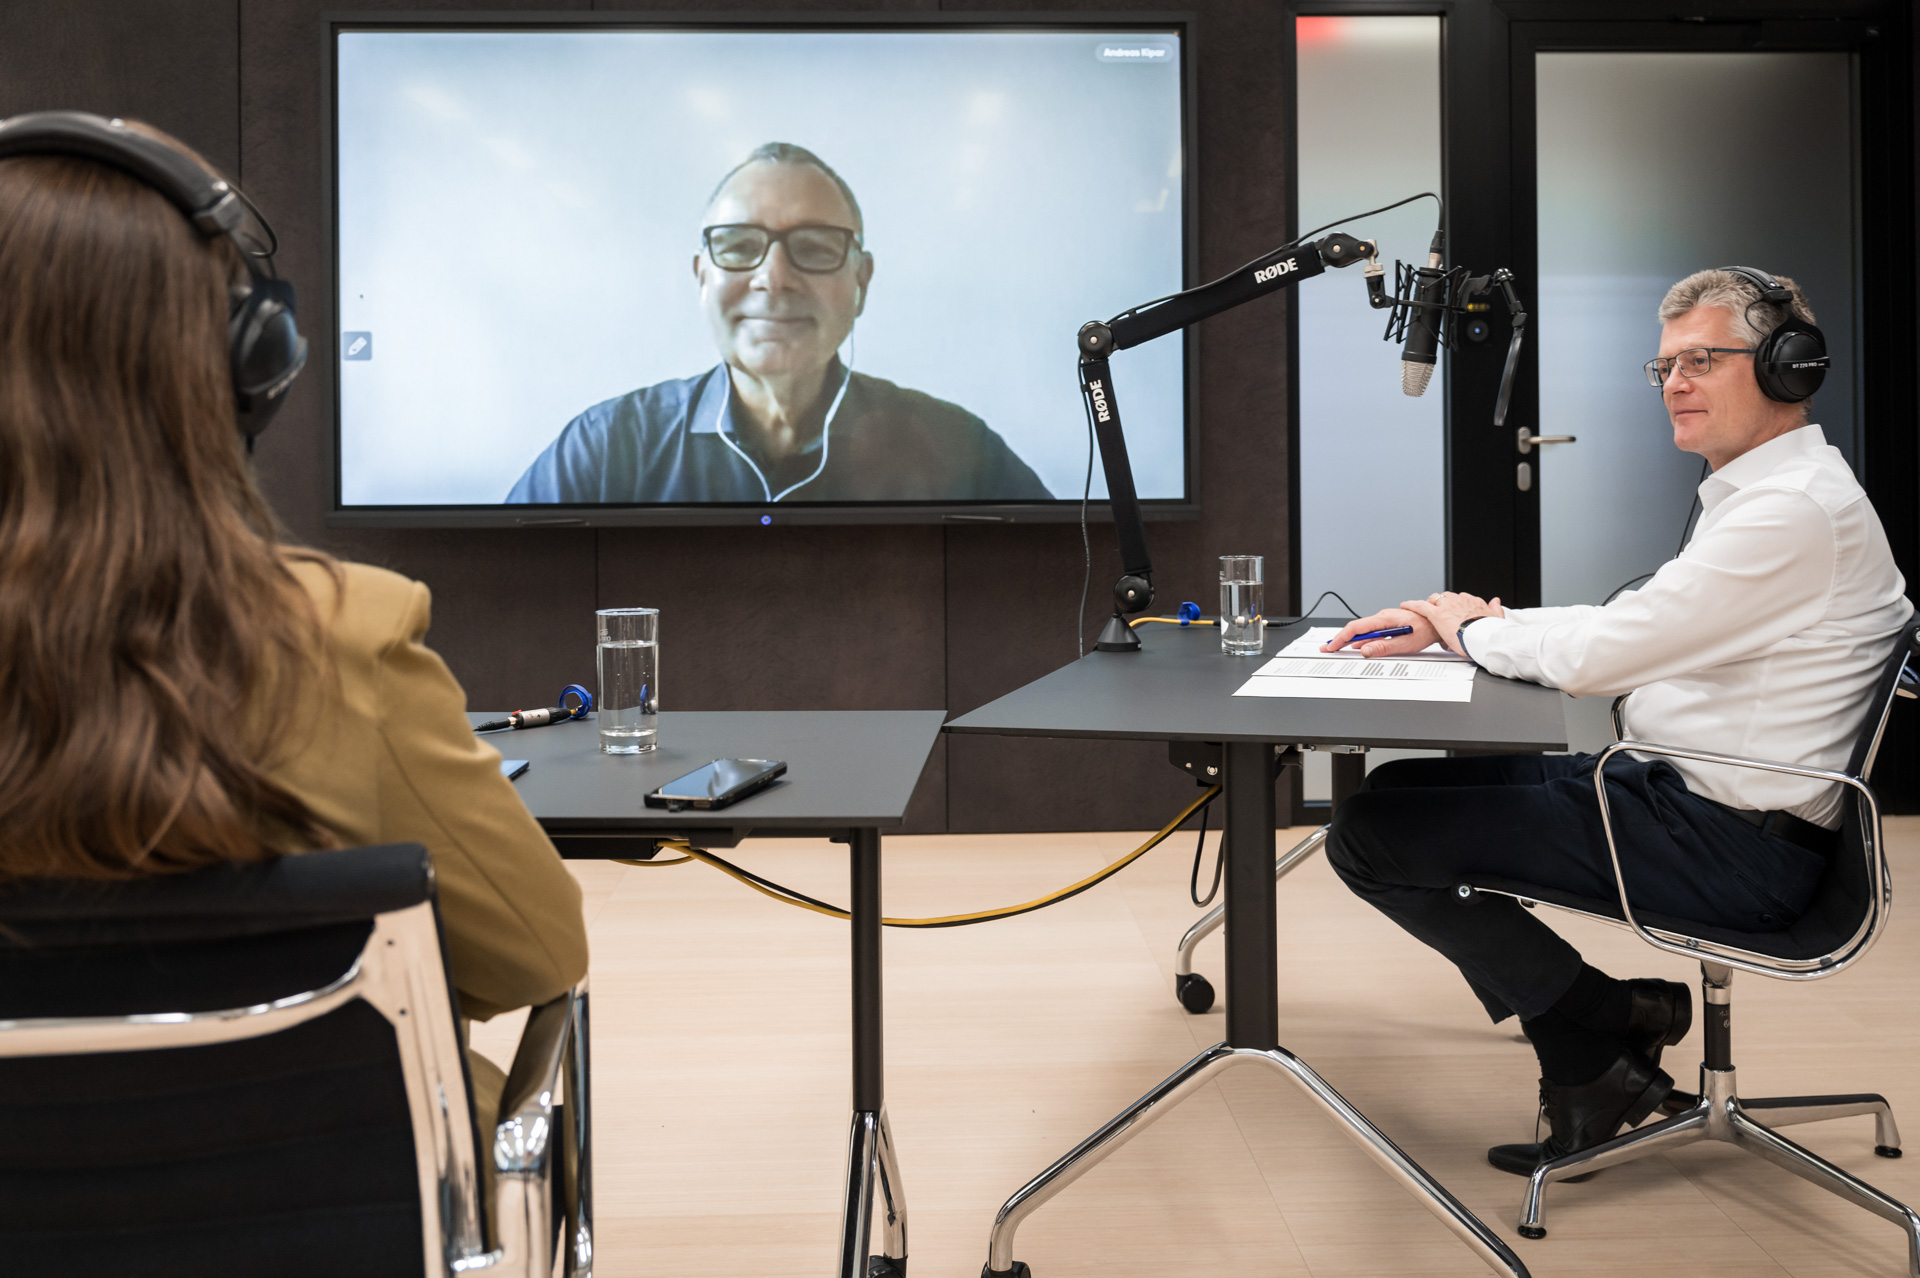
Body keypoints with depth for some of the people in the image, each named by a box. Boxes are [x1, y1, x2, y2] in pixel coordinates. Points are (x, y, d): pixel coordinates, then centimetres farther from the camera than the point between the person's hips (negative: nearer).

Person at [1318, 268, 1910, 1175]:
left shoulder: (1795, 508, -19)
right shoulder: (1759, 495, 16)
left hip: (1728, 845, -11)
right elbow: (1625, 625, 18)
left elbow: (1596, 656, -22)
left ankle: (1601, 1029, 4)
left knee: (1369, 836, -13)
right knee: (1397, 788, 11)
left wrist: (1474, 631, -2)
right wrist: (1446, 624, 7)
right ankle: (1588, 1064, 10)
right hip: (1684, 791, 11)